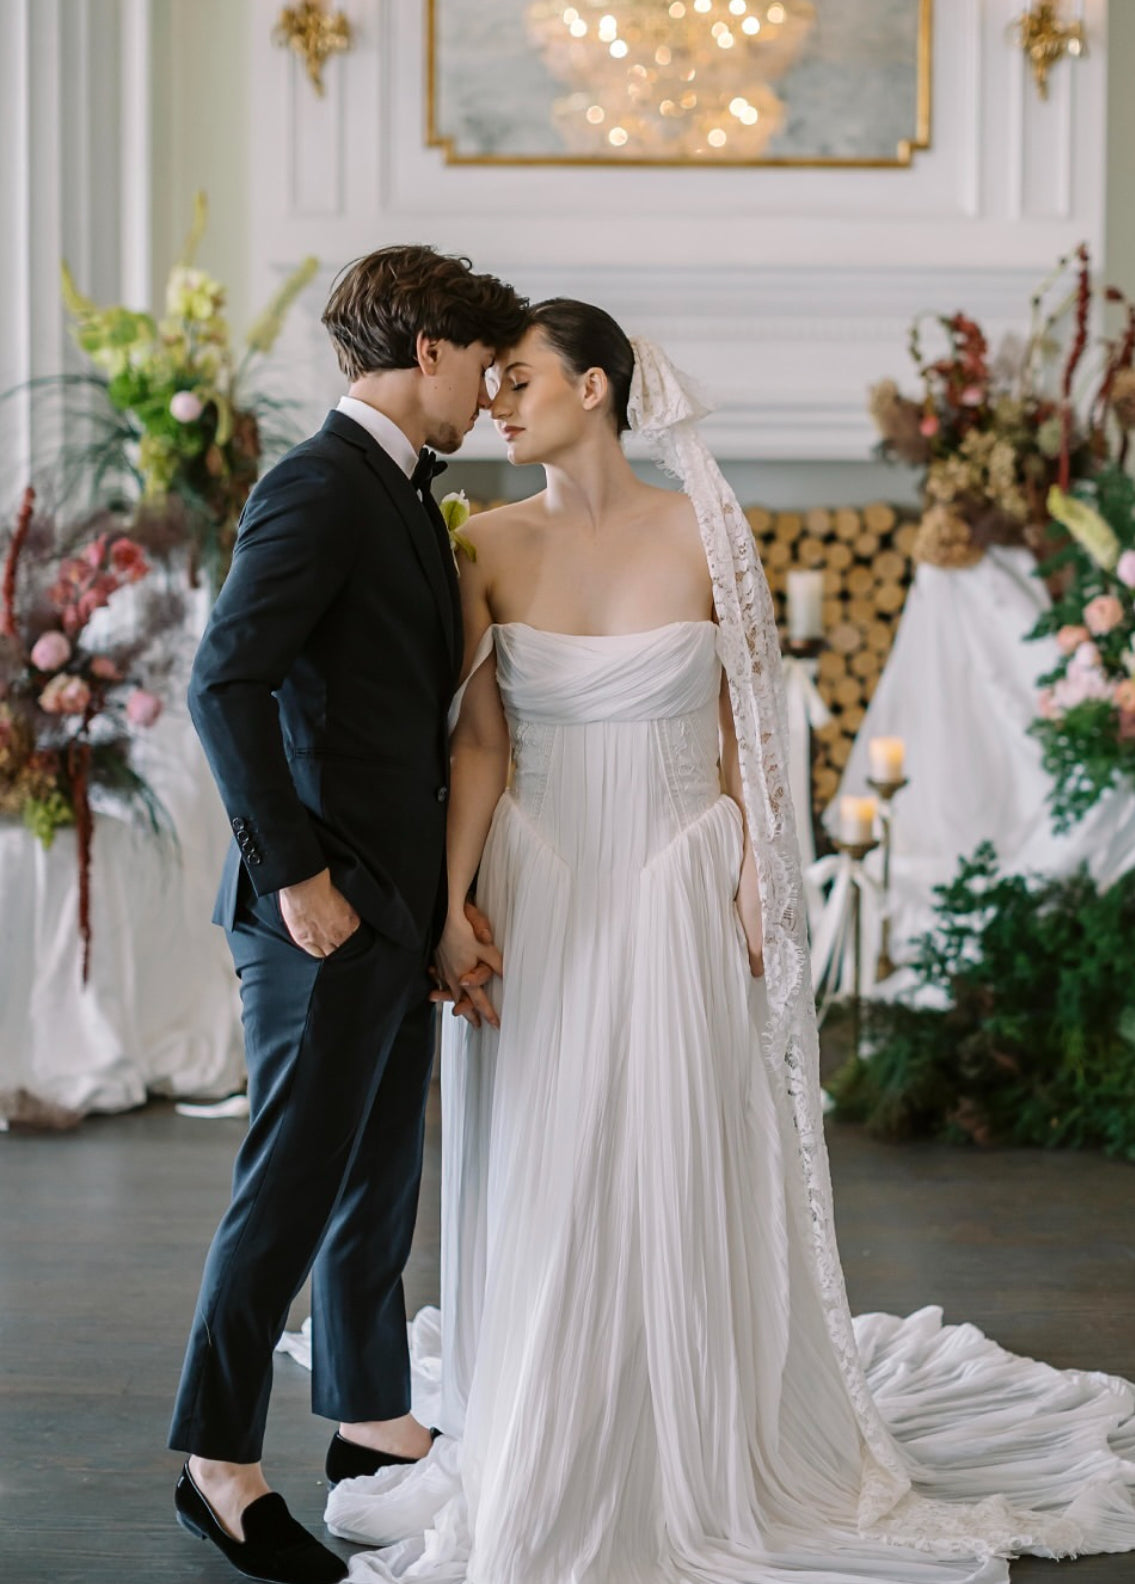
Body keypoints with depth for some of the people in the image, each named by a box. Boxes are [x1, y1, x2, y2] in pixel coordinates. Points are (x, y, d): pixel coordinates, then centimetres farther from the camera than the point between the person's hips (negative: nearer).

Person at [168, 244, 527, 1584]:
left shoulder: (401, 496, 16)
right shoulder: (317, 488, -14)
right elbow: (225, 682, -22)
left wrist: (440, 885, 17)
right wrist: (294, 871, -21)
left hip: (396, 906, 10)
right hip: (327, 908, -9)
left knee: (380, 1176, 16)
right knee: (294, 1182, -3)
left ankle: (370, 1423, 28)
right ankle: (218, 1460, 7)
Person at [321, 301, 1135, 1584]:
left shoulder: (701, 533, -3)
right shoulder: (491, 545, 0)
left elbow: (743, 727, 2)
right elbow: (480, 740, -2)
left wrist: (755, 893, -2)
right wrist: (452, 905, -10)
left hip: (674, 886, -1)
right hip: (539, 889, 1)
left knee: (682, 1172, 4)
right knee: (540, 1180, 5)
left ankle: (703, 1458, 20)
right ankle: (540, 1458, 19)